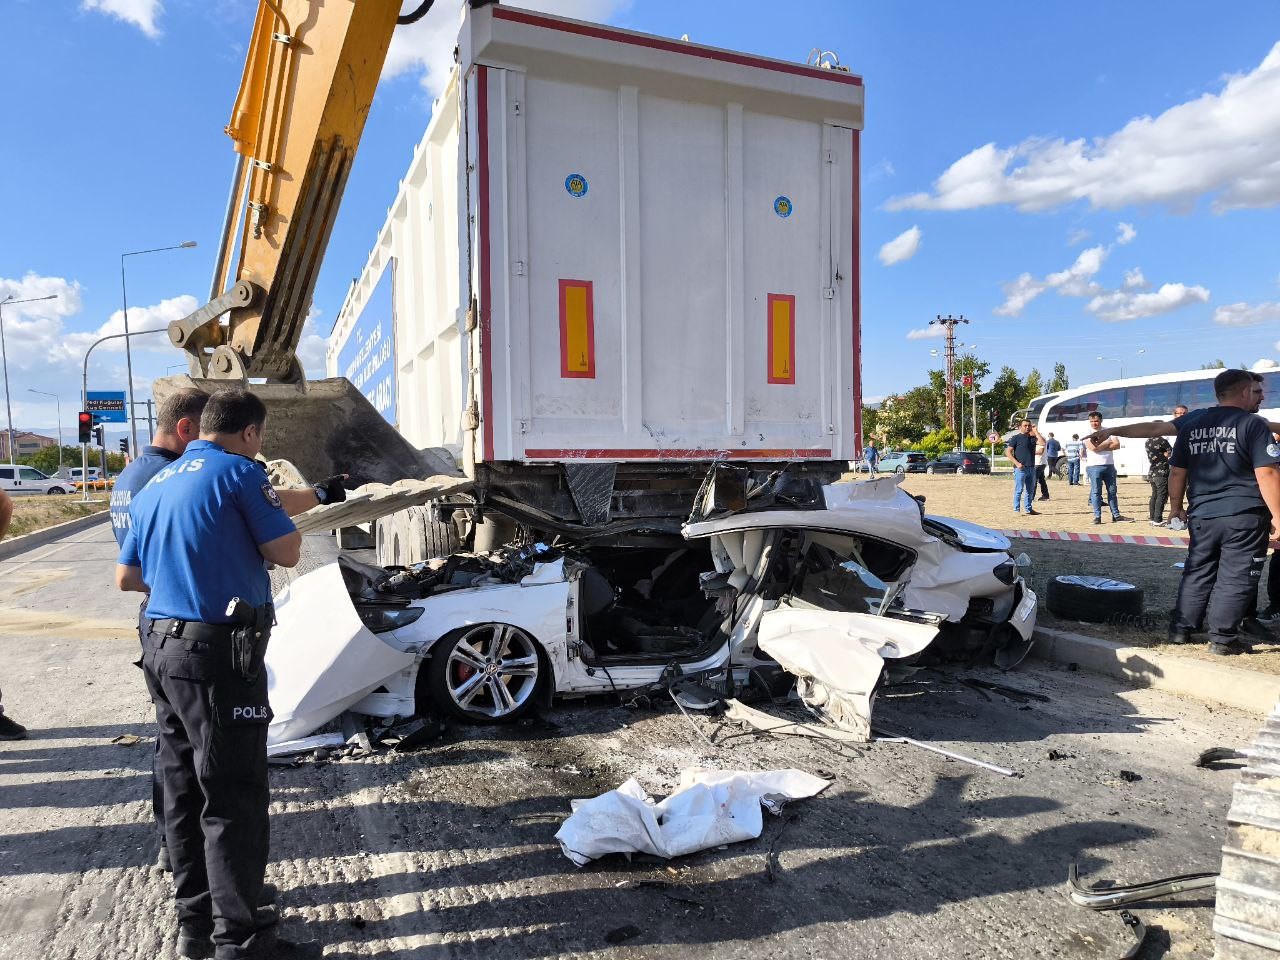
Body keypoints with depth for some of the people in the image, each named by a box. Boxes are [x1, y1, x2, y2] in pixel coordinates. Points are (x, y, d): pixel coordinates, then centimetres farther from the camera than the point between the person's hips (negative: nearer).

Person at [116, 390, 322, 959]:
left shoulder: (155, 486, 14)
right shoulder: (239, 472, -11)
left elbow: (126, 577, 19)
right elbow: (288, 553, -9)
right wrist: (267, 508, 8)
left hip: (161, 649, 9)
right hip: (218, 654, -9)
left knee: (184, 790, 16)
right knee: (234, 799, -2)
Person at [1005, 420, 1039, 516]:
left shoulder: (1032, 438, 14)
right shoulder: (1016, 438, -2)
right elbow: (1008, 452, -7)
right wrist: (1017, 463, -16)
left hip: (1031, 468, 6)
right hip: (1020, 468, -6)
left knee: (1030, 490, 11)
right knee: (1019, 490, -5)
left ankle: (1029, 509, 19)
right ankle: (1016, 510, 0)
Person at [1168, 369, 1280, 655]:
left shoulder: (1191, 424, 9)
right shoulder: (1254, 424, -8)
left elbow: (1177, 472, 11)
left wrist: (1177, 507, 20)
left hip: (1202, 516, 5)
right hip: (1244, 517, -5)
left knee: (1197, 573, 14)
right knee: (1235, 577, 3)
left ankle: (1181, 629, 17)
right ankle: (1223, 637, 5)